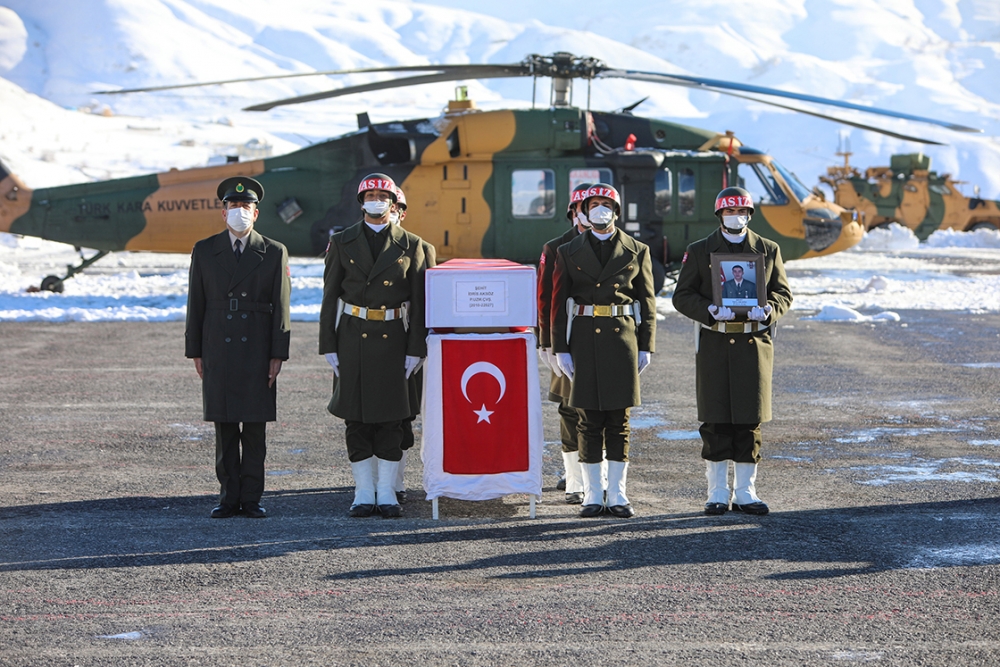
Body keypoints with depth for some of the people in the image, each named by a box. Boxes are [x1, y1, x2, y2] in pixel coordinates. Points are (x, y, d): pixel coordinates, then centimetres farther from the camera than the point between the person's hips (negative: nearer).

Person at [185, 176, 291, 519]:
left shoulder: (274, 253, 4)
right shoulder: (204, 251, 7)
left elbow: (281, 308, 2)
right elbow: (196, 304, 8)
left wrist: (278, 355, -4)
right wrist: (195, 352, 3)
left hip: (257, 351, -1)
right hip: (218, 351, 1)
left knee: (256, 428, 0)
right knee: (224, 426, 2)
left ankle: (251, 498, 5)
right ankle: (229, 497, 8)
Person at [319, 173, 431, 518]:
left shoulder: (410, 245, 4)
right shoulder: (342, 243, 6)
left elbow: (419, 302, 3)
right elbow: (330, 298, 6)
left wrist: (415, 349, -4)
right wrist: (328, 346, -1)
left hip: (393, 340, -1)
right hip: (353, 338, 1)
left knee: (391, 419, 1)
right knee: (357, 419, 2)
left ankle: (387, 494, 8)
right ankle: (364, 494, 9)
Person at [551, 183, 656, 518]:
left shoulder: (637, 252, 7)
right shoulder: (568, 252, 7)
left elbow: (647, 302, 7)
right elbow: (559, 304, 5)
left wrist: (646, 347, 0)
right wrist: (561, 349, -2)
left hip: (623, 337, 0)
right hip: (584, 338, 0)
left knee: (619, 419, 2)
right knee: (589, 418, 1)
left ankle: (617, 495, 7)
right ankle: (592, 495, 6)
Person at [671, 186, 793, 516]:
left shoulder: (768, 250, 11)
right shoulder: (699, 251, 6)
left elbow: (783, 293, 10)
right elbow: (682, 295, 2)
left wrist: (767, 310, -12)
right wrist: (711, 311, -16)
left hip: (754, 343, 1)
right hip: (714, 343, -1)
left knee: (750, 421, 3)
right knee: (716, 421, -1)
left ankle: (745, 492, 10)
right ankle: (717, 493, 7)